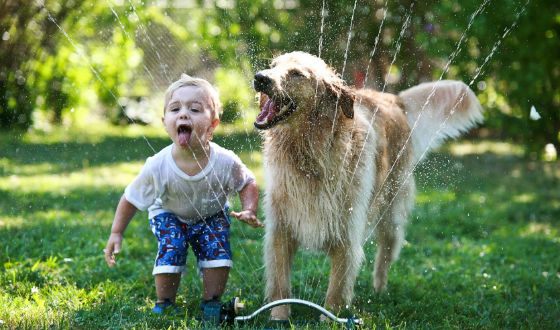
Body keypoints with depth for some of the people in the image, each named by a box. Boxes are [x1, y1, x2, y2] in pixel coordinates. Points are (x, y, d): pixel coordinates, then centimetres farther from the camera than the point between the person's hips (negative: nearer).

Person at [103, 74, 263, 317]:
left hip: (211, 216, 1)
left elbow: (248, 184, -10)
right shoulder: (158, 166, -34)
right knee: (171, 249, -22)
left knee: (217, 250, -18)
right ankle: (164, 304, 1)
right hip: (169, 215, -1)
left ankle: (211, 301, 5)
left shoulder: (226, 162, -32)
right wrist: (116, 233, -15)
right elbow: (130, 199, -17)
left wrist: (249, 210, -28)